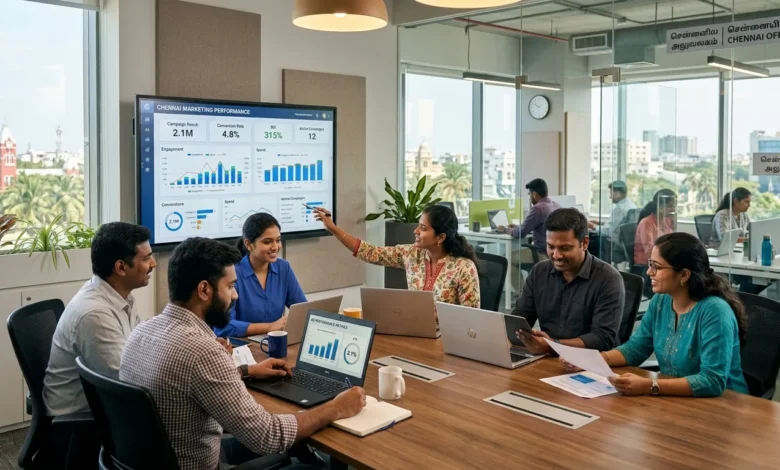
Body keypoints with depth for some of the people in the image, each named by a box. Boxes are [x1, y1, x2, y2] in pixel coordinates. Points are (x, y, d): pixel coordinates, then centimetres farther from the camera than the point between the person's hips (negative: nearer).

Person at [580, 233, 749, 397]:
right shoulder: (660, 301, 0)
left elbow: (713, 381, -26)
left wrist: (649, 386, -33)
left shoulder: (714, 311, -21)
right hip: (675, 399, 6)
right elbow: (635, 348, 8)